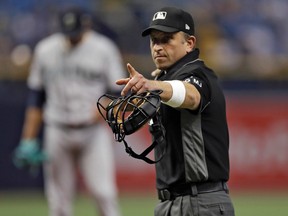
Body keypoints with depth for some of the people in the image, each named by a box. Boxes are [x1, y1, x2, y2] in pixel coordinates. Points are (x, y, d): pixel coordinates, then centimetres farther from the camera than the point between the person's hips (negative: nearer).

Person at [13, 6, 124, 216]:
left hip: (93, 132, -2)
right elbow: (36, 97, 12)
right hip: (57, 133, 2)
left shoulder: (104, 49, -1)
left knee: (104, 194, -12)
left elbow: (119, 93, 2)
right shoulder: (45, 50, 6)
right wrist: (28, 141, 8)